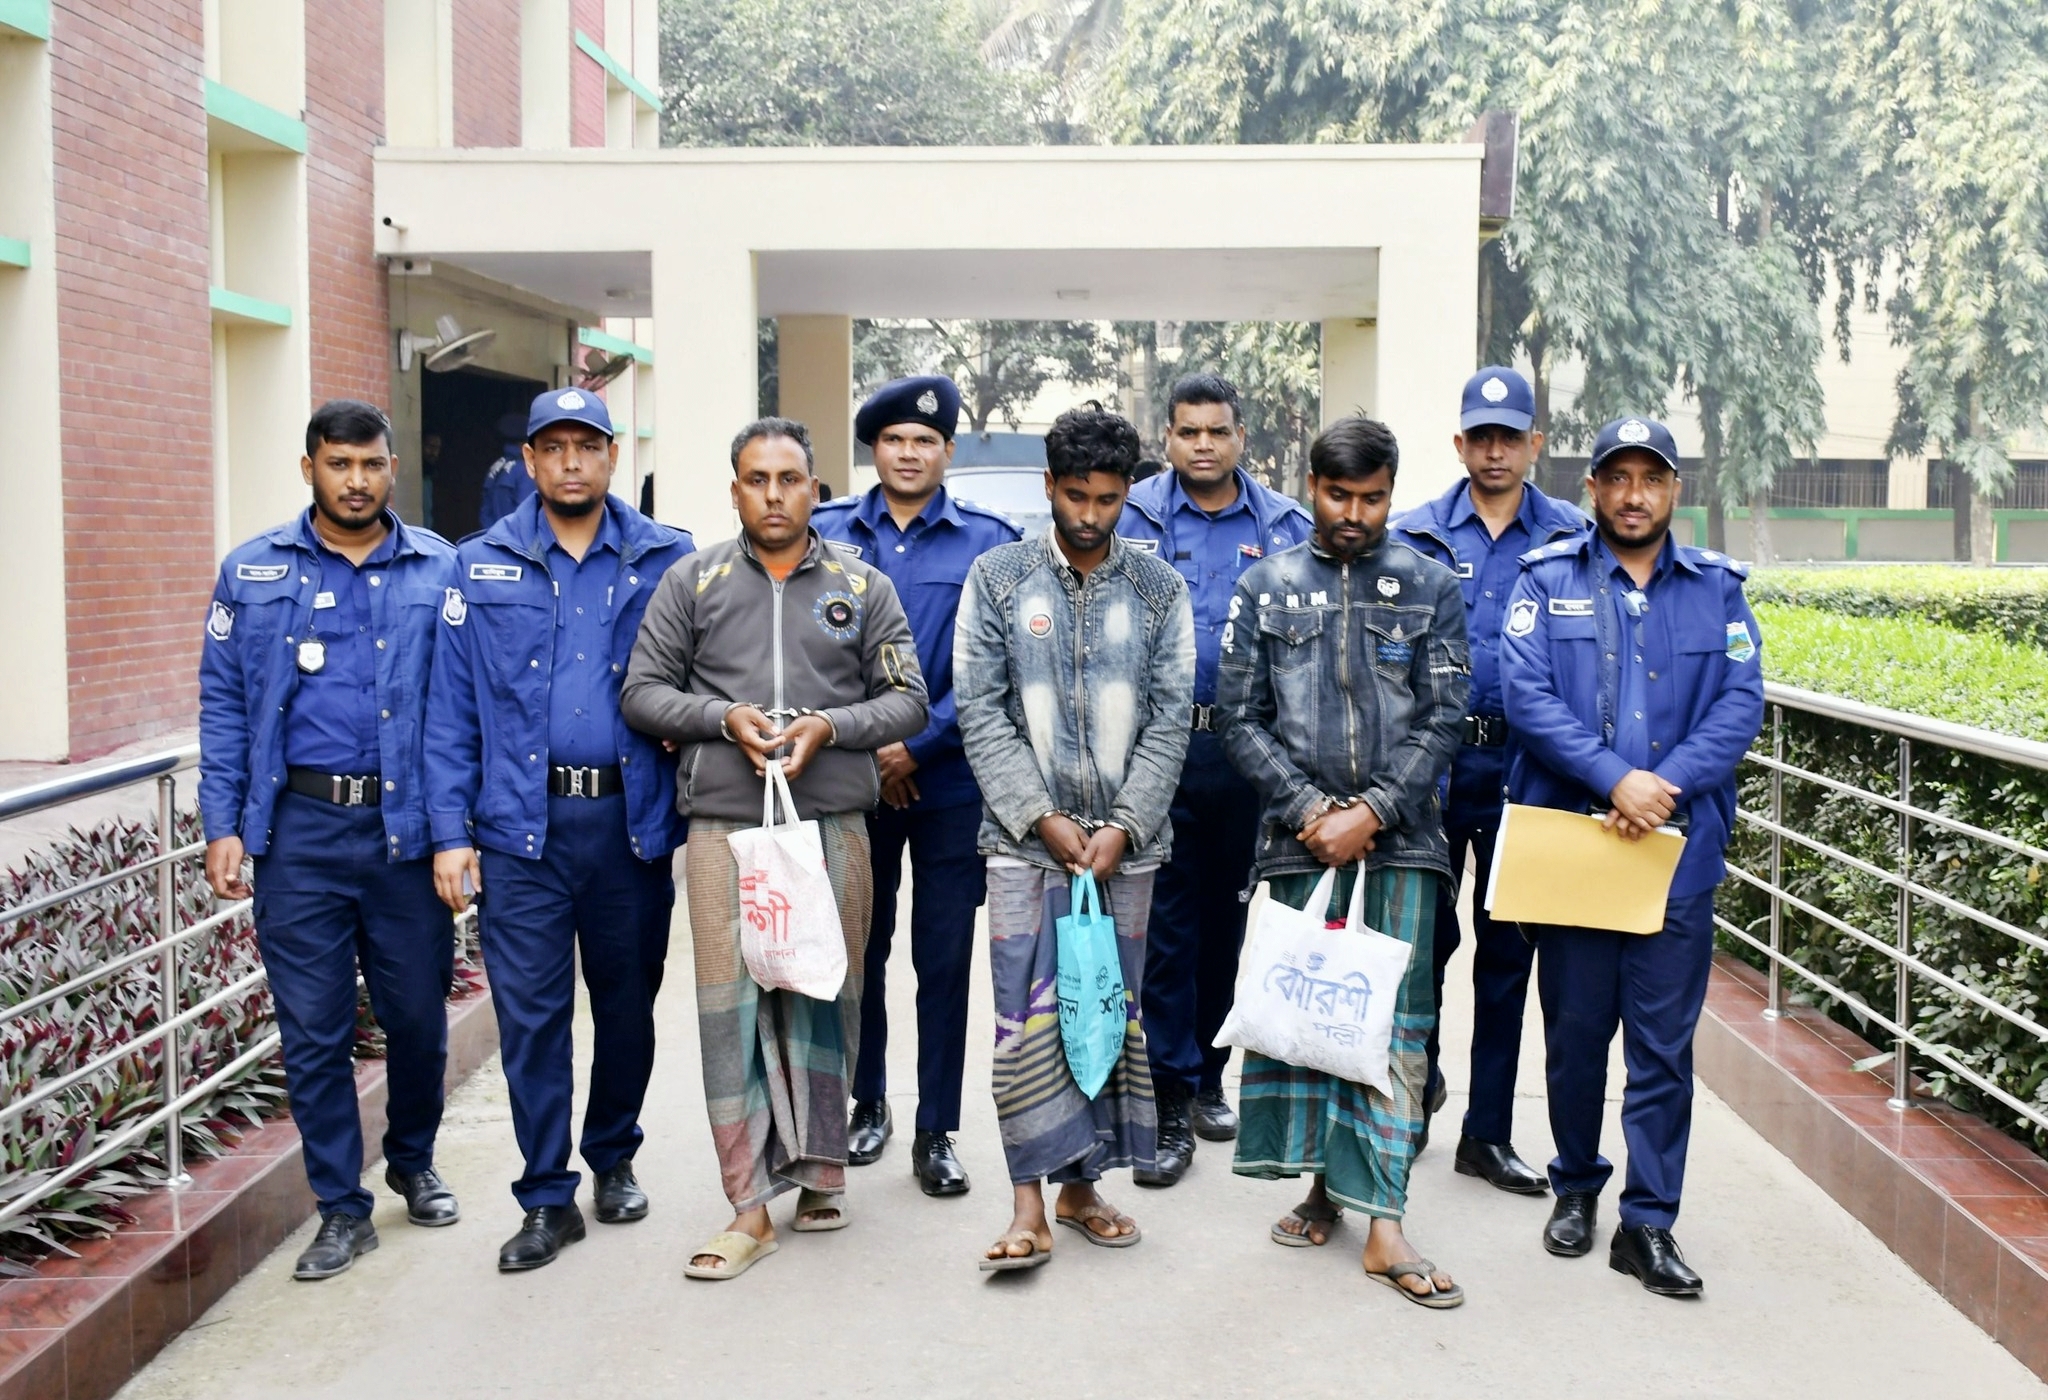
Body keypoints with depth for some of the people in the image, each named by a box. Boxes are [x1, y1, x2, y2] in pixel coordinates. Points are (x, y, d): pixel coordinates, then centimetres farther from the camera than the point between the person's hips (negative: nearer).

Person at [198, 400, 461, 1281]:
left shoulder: (439, 570, 3)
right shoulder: (254, 573, 6)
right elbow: (223, 704, 6)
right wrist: (223, 826, -2)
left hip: (406, 826, 0)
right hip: (298, 829, 0)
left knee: (417, 1014, 10)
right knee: (313, 1029, 5)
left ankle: (413, 1162, 36)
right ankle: (343, 1208, 19)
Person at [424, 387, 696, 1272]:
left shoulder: (665, 562, 4)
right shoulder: (483, 566, 4)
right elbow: (452, 710, 3)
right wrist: (451, 832, -4)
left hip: (632, 820, 1)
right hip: (521, 827, 0)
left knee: (628, 1000, 13)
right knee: (530, 1011, 1)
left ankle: (614, 1159, 34)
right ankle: (548, 1199, 13)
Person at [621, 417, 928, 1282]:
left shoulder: (863, 588, 10)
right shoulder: (692, 583, 9)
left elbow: (907, 699, 7)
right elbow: (643, 693, 7)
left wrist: (829, 726, -10)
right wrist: (725, 717, -9)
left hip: (834, 822, 1)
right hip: (723, 823, -1)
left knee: (826, 998, 6)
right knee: (731, 1004, -3)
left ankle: (819, 1166, 24)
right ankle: (750, 1207, 3)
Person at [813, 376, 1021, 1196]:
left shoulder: (987, 542, 0)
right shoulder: (827, 534, 5)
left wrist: (917, 747, -12)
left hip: (949, 782, -1)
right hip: (850, 780, 2)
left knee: (944, 959, 3)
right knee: (860, 948, 12)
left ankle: (936, 1133, 14)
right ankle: (867, 1103, 31)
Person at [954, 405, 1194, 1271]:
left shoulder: (1159, 589, 7)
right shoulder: (997, 578, 3)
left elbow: (1169, 719, 3)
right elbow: (980, 711, -2)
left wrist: (1122, 826, -8)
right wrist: (1043, 818, -10)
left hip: (1126, 840, 2)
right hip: (1026, 836, -2)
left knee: (1113, 1013, 8)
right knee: (1027, 1016, -5)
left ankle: (1081, 1185, 20)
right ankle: (1029, 1203, 1)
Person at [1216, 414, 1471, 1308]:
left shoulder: (1430, 586, 8)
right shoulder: (1266, 587, 9)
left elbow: (1445, 716, 2)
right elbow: (1240, 716, 4)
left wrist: (1372, 812, -9)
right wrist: (1309, 810, -7)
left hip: (1399, 840, -1)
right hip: (1298, 838, 1)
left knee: (1395, 1022, -2)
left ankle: (1382, 1222, 1)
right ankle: (1326, 1186, 21)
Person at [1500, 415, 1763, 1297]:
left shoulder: (1716, 587, 8)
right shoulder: (1548, 580, 3)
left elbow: (1741, 703, -1)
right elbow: (1526, 694, -9)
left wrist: (1669, 784, -16)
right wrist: (1616, 778, -18)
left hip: (1680, 847, 1)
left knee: (1664, 1044, 4)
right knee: (1574, 1031, 11)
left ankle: (1648, 1224, 13)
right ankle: (1576, 1186, 31)